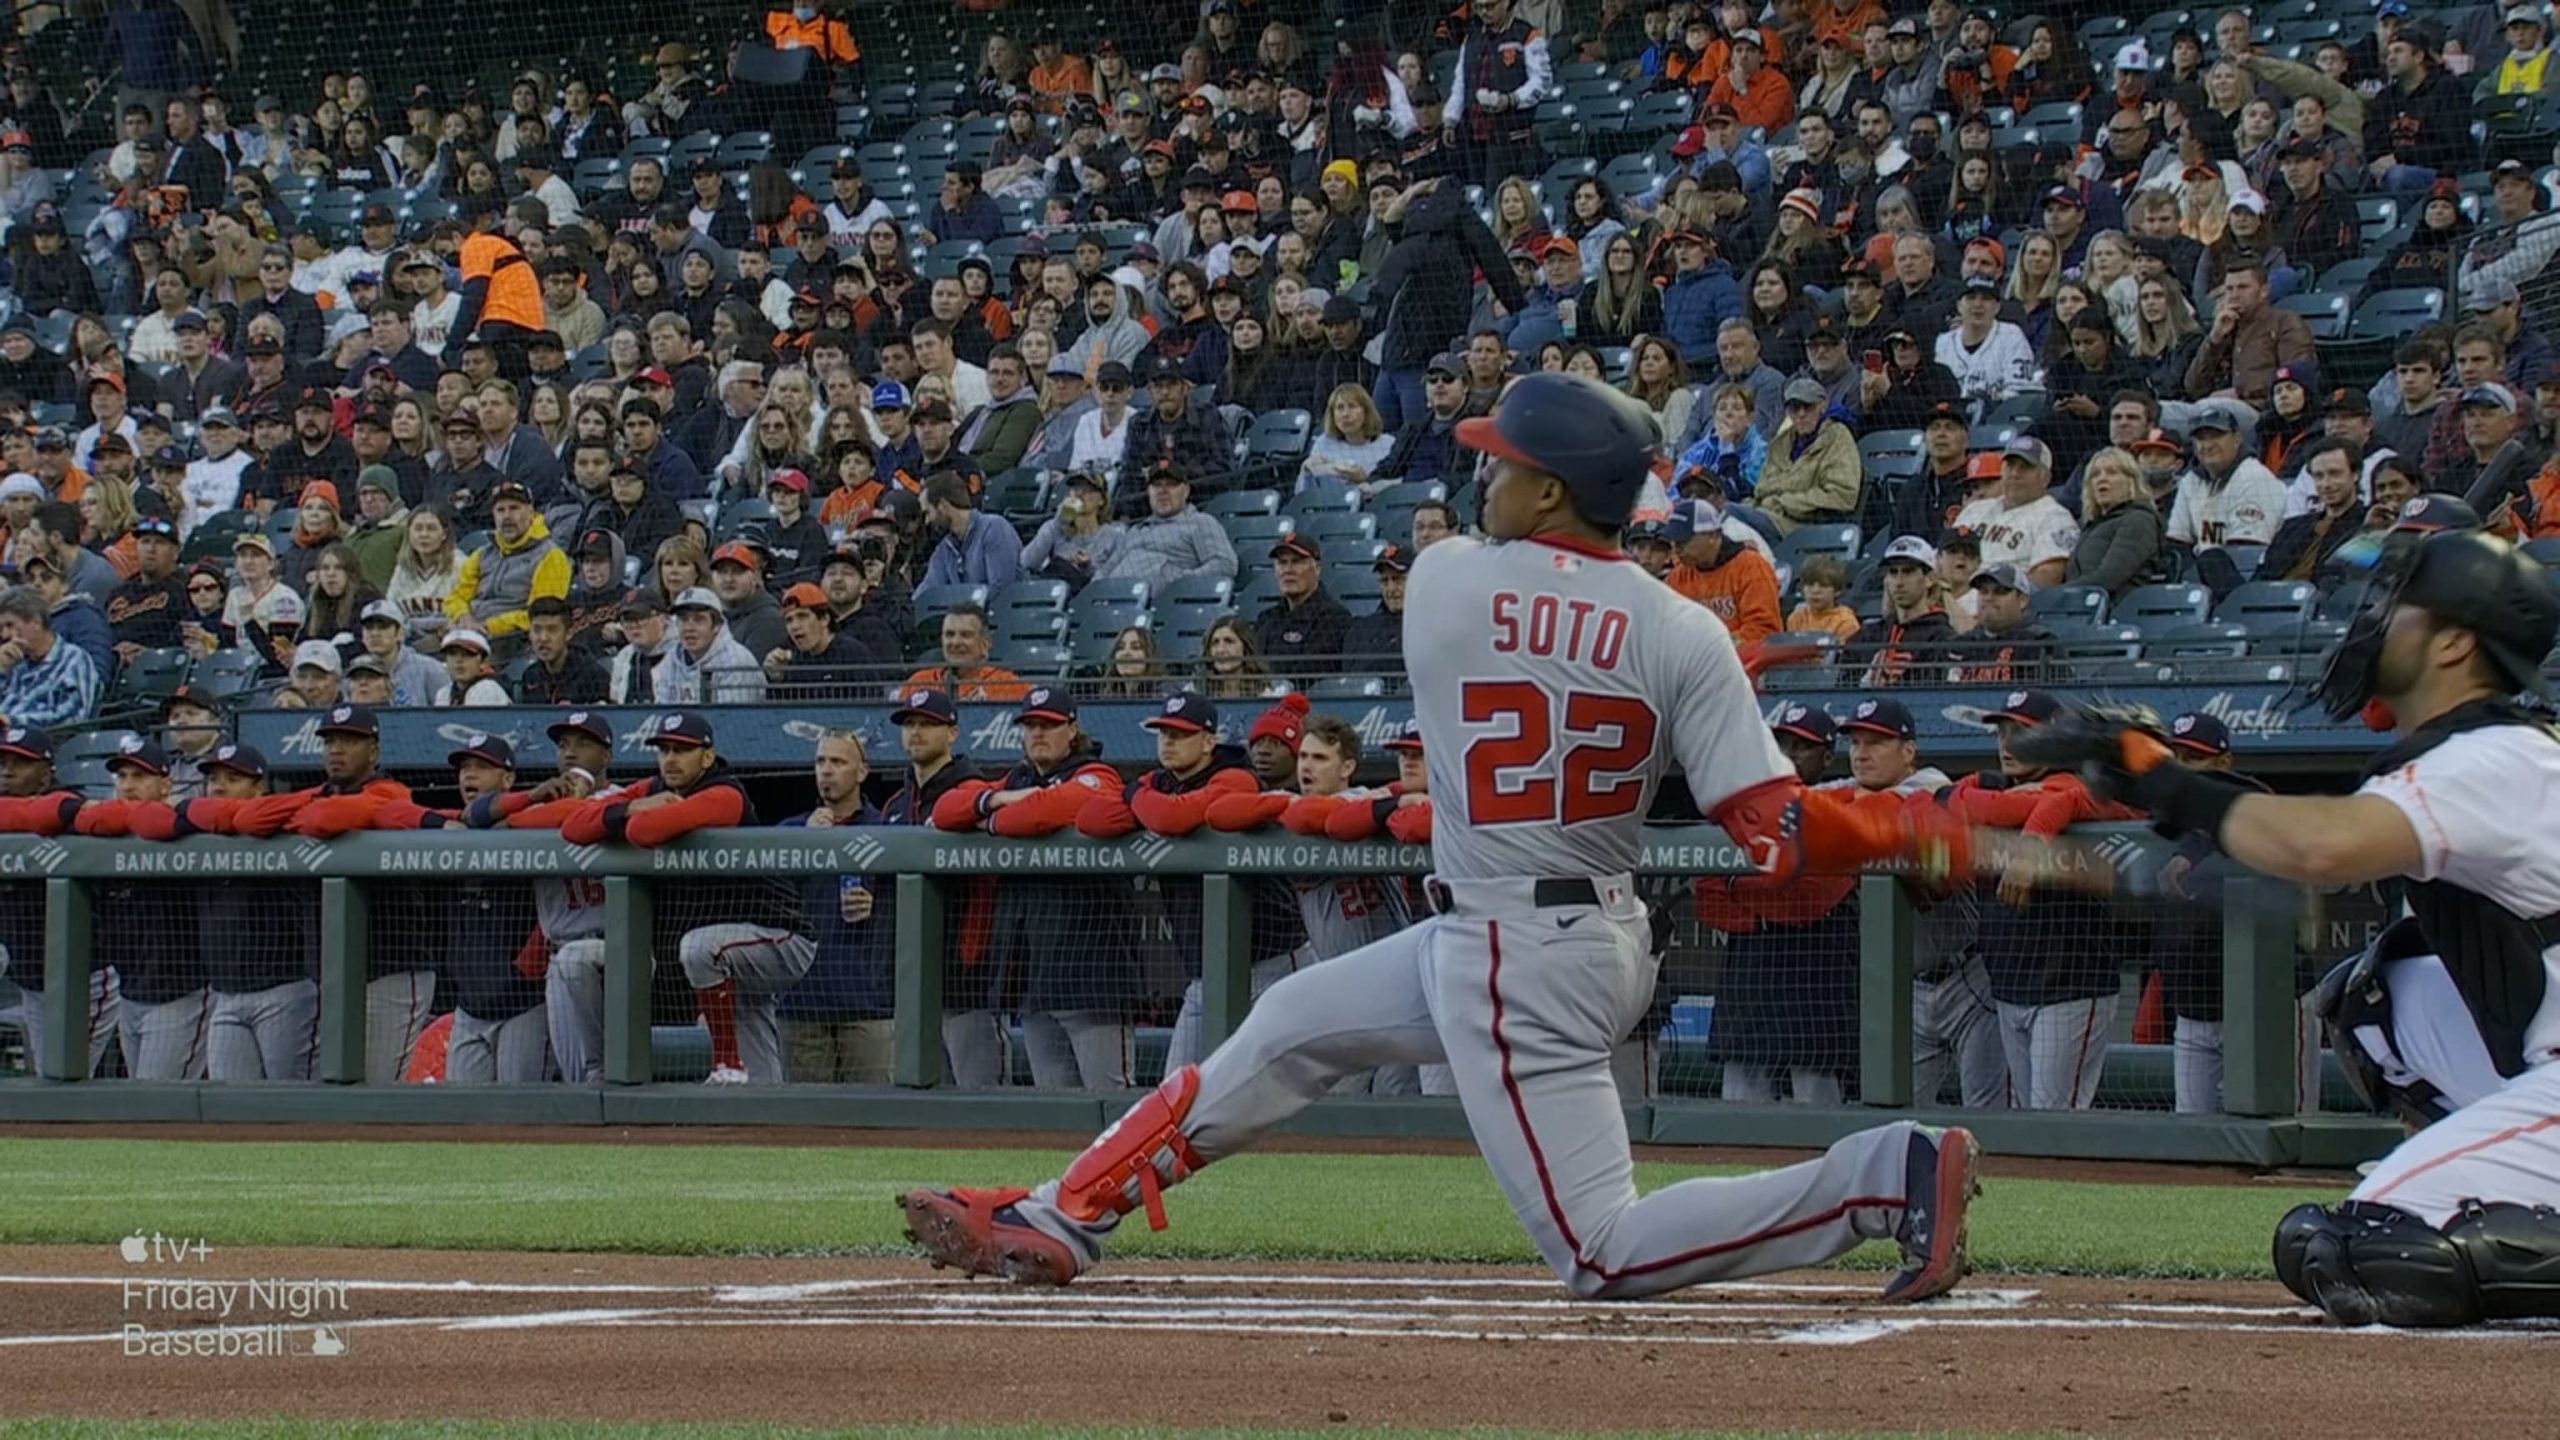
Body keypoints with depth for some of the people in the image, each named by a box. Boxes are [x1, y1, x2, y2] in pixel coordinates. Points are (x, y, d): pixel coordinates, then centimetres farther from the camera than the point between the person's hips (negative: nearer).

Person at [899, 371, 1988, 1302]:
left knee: (1601, 1253, -5)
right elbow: (1779, 829, -15)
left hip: (1510, 964, -7)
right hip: (1610, 935, 7)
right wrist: (1911, 834, 0)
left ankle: (1885, 1175, -19)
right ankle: (1057, 1223, 22)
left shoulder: (1443, 578, -11)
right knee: (1286, 1029, 20)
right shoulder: (1681, 635, -7)